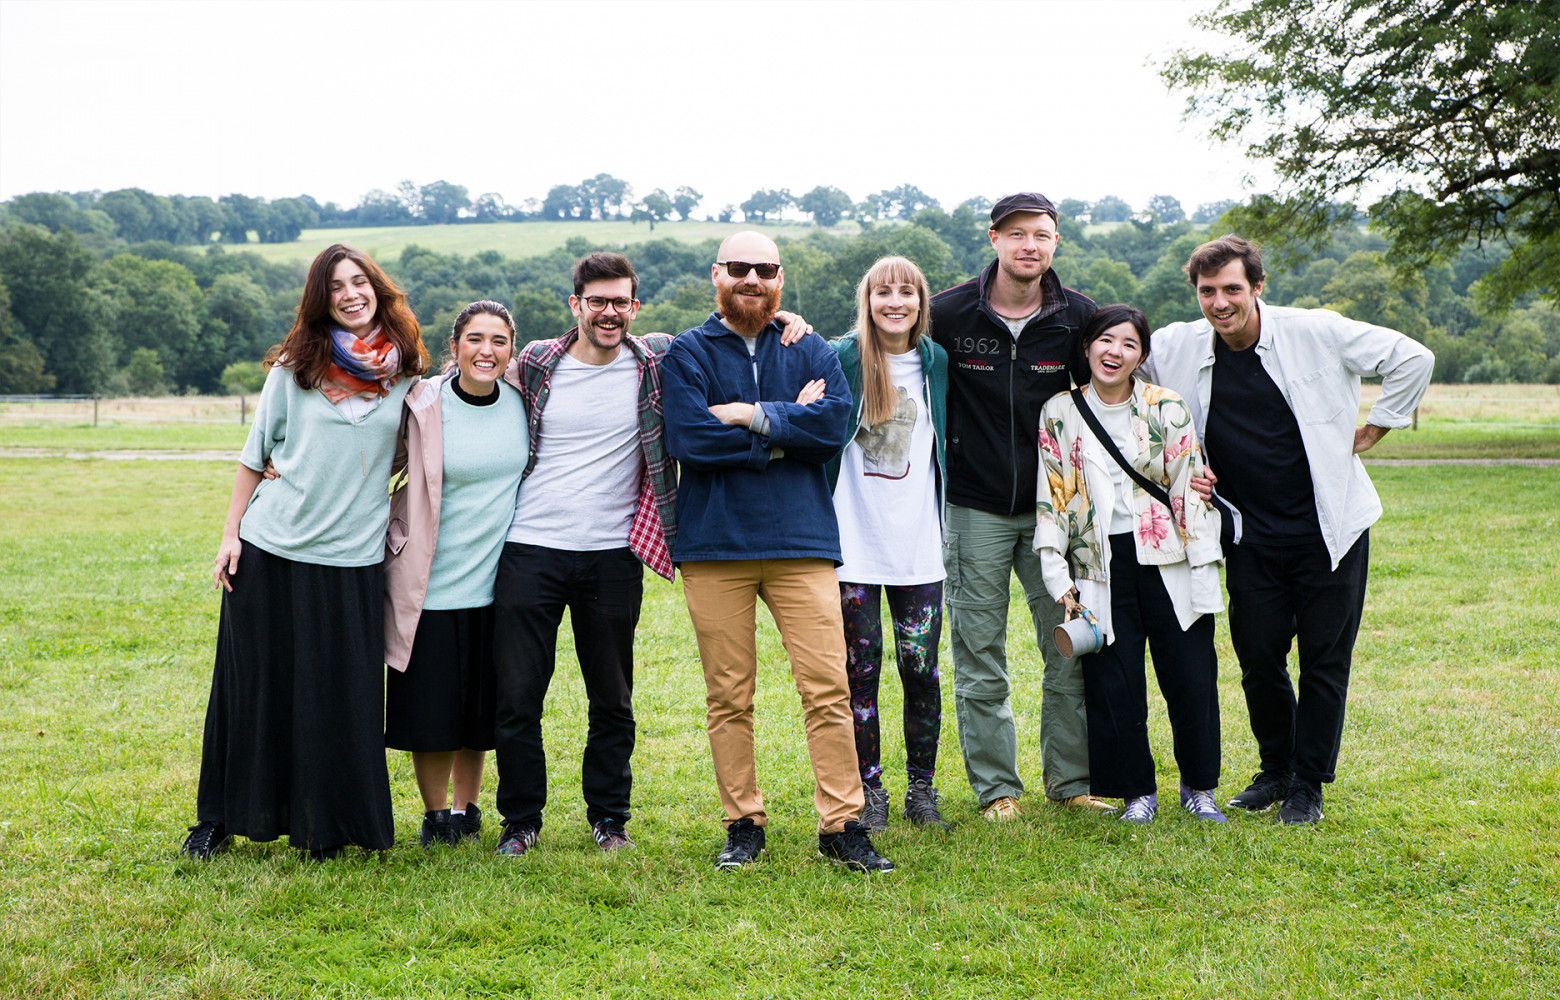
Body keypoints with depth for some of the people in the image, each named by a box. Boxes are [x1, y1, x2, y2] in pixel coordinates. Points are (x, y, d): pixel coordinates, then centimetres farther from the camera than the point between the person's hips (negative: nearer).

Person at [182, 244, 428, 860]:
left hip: (353, 557, 1)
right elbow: (255, 454, 5)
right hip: (272, 549, -1)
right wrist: (231, 534, 0)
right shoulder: (296, 366, 1)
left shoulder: (405, 373, 5)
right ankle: (220, 816, 21)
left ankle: (326, 826, 17)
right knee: (252, 686, 6)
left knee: (342, 695, 1)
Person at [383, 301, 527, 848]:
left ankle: (467, 810, 28)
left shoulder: (521, 405, 1)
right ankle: (435, 815, 22)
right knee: (431, 706, 3)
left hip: (495, 580, 3)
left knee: (480, 706, 11)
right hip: (432, 583, -3)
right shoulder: (422, 406, -10)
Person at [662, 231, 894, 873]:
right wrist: (791, 426, -6)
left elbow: (834, 421, -5)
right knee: (728, 697, 4)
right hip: (714, 544, -1)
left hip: (801, 540, 1)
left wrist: (753, 416, -11)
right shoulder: (686, 354, 7)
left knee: (827, 687, -5)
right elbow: (689, 439, -10)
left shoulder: (811, 353, 13)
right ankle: (743, 826, 15)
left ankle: (841, 826, 2)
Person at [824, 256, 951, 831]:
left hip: (919, 545, 2)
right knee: (861, 669, 2)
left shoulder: (937, 363, 8)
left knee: (921, 668, 2)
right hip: (852, 542, -2)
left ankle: (921, 787, 17)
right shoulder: (839, 359, -2)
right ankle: (869, 790, 16)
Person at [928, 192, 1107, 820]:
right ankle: (994, 786, 14)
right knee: (980, 657, 3)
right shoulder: (949, 313, -5)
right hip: (975, 509, -2)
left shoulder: (1078, 317, 0)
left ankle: (1070, 779, 18)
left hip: (1053, 508, 2)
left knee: (1070, 648, 5)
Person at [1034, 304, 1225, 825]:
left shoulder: (1167, 409, 2)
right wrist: (1058, 579, -1)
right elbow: (1052, 499, 5)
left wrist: (1204, 573, -5)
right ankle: (1137, 790, 17)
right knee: (1113, 685, -1)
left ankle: (1199, 787, 20)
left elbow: (1190, 491, 1)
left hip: (1167, 563, 0)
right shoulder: (1059, 413, 4)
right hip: (1102, 569, 0)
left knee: (1192, 677, 0)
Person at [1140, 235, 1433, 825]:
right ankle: (1275, 770, 26)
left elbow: (1411, 359, -4)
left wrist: (1371, 432, -2)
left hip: (1328, 530, -2)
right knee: (1257, 657, 5)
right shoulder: (1177, 348, -4)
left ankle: (1307, 786, 15)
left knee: (1324, 661, 3)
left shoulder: (1316, 333, -10)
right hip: (1251, 540, 2)